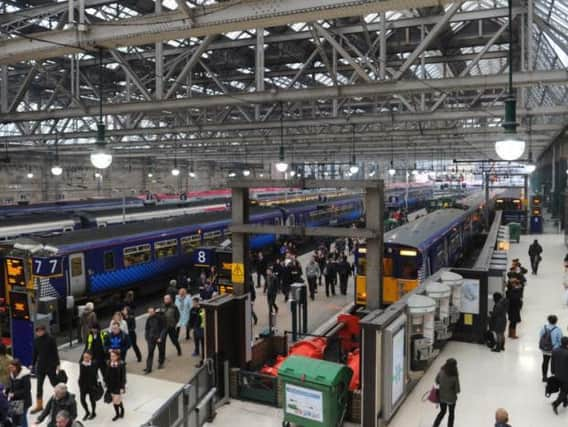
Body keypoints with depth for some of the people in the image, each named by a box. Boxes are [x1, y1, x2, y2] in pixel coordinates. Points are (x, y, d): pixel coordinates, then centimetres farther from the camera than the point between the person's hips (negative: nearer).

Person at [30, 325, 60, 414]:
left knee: (54, 383, 7)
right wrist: (33, 364, 10)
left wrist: (57, 364, -11)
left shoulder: (50, 339, -12)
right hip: (40, 366, 4)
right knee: (39, 385, 7)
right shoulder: (36, 340, 1)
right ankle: (39, 405, 18)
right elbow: (35, 353, 9)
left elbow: (55, 352, -10)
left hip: (51, 365, -4)